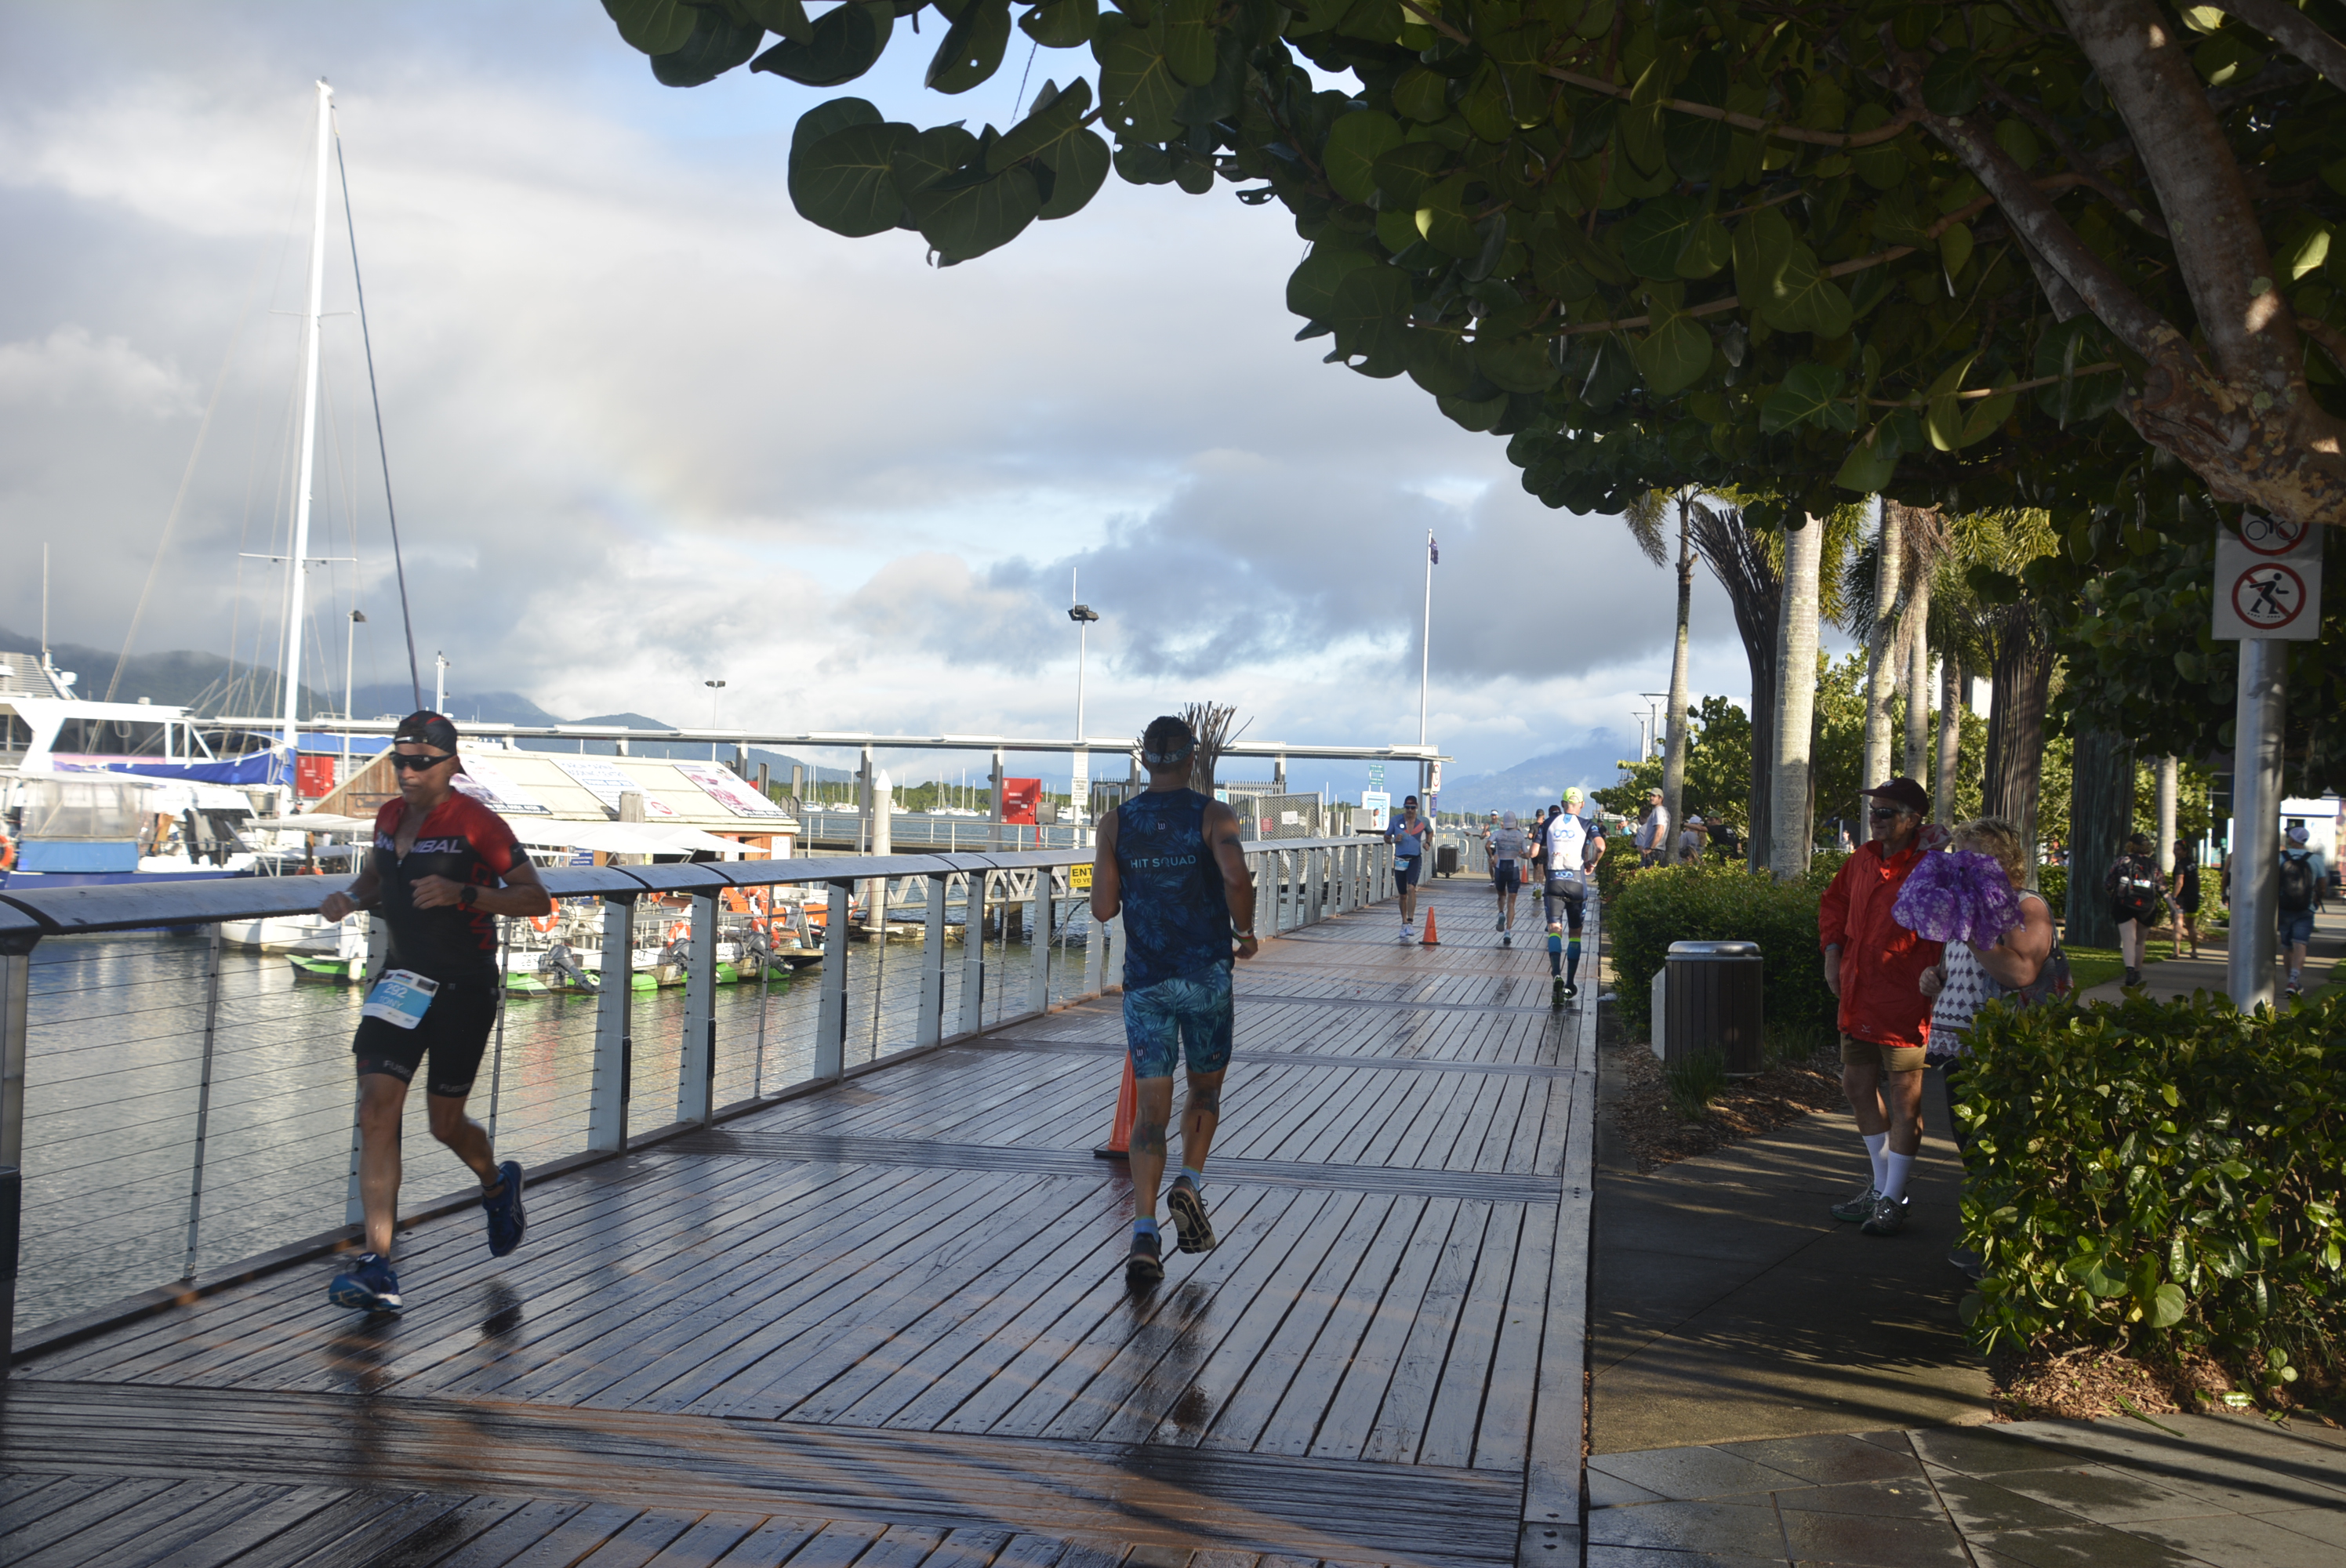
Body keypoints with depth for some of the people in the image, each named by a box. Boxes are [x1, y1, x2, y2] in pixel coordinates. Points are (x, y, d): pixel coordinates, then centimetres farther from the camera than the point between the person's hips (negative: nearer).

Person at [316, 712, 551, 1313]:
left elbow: (537, 900, -12)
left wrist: (462, 893, -25)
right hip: (403, 979, 5)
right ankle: (377, 1268, -11)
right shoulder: (390, 817, 6)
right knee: (376, 1111, -10)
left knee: (445, 1122, 8)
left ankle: (498, 1185, 44)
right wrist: (350, 898, 2)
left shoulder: (477, 824, -12)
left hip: (466, 987, -5)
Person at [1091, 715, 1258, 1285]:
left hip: (1145, 980, 1)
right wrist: (1244, 930, -5)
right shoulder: (1213, 816, -4)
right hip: (1206, 975, -1)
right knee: (1205, 1090, 20)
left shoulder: (1115, 824, 2)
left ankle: (1144, 1234, -11)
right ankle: (1189, 1182, -1)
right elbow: (1236, 875, -22)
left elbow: (1103, 909, -2)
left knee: (1151, 1110, 1)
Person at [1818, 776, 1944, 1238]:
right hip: (1857, 1000, 8)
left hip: (1903, 1005, -8)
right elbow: (1834, 901, 24)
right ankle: (1881, 1186, 30)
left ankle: (1892, 1200, 10)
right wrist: (1832, 951, 14)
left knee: (1903, 1100, 1)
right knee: (1858, 1086, 16)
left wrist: (1928, 981, -18)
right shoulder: (1862, 859, 8)